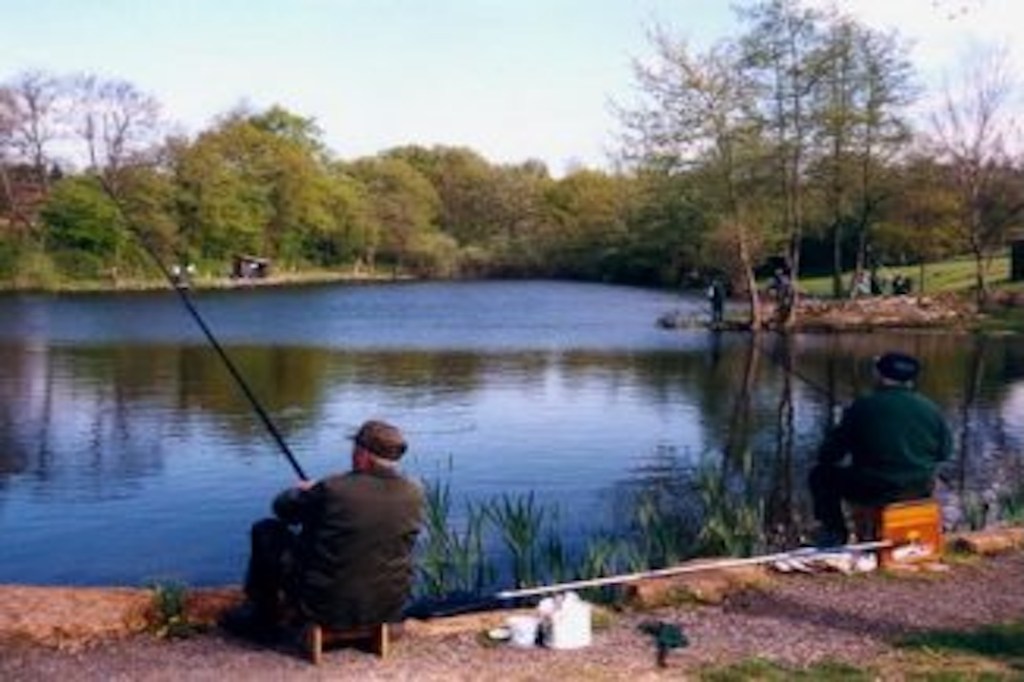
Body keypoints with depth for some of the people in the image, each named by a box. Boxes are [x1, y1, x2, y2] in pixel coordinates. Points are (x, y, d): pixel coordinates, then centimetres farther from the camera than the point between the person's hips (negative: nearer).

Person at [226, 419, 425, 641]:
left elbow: (283, 508, -4)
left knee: (265, 531, 11)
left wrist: (302, 491, 19)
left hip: (328, 608, -5)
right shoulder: (414, 495, -8)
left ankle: (264, 620, 26)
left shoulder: (333, 489, -21)